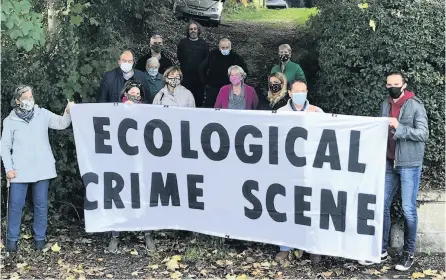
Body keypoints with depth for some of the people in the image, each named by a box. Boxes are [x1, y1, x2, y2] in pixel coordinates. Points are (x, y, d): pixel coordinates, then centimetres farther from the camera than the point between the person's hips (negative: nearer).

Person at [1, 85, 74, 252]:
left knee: (41, 204, 8)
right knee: (15, 205, 2)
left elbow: (62, 124, -5)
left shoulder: (43, 114, 4)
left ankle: (40, 238, 19)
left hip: (42, 168, 1)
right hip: (20, 170, -1)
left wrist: (68, 112, -26)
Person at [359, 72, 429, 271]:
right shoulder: (385, 105, 10)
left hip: (409, 164, -5)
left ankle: (409, 253, 11)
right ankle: (381, 250, 15)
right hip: (389, 163, 6)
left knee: (408, 209, -1)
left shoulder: (415, 105, -7)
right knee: (382, 206, 6)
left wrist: (400, 127, -24)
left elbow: (424, 134, -14)